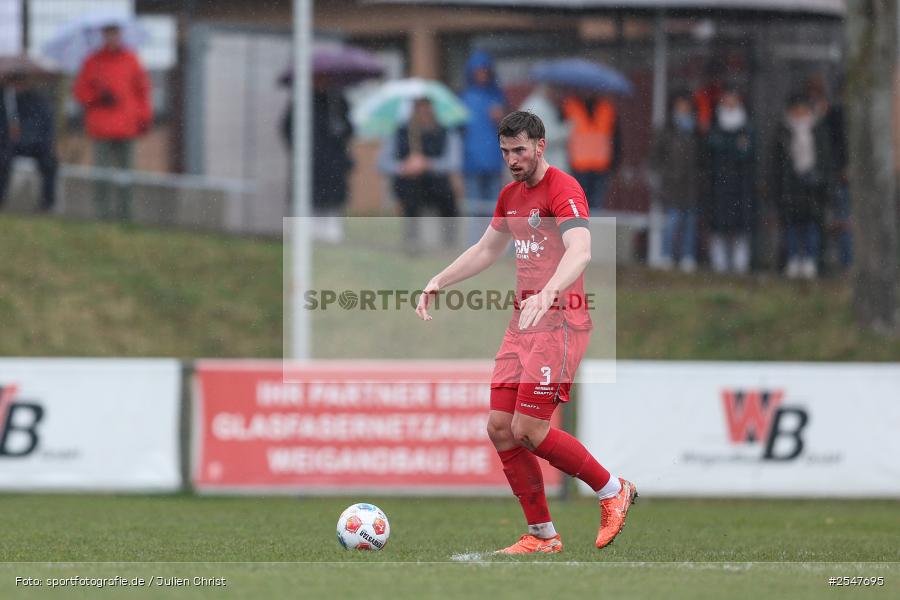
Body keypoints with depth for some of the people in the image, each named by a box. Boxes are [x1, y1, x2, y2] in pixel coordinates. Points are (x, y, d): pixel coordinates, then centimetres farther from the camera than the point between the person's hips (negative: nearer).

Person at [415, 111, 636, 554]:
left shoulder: (562, 190, -14)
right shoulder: (511, 196, 15)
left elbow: (580, 252, -30)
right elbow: (486, 250, 31)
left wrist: (547, 293, -46)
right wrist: (440, 281, 19)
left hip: (560, 321, -9)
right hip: (523, 322, 9)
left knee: (528, 430, -13)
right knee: (500, 428, 1)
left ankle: (613, 490, 7)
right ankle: (542, 535, 9)